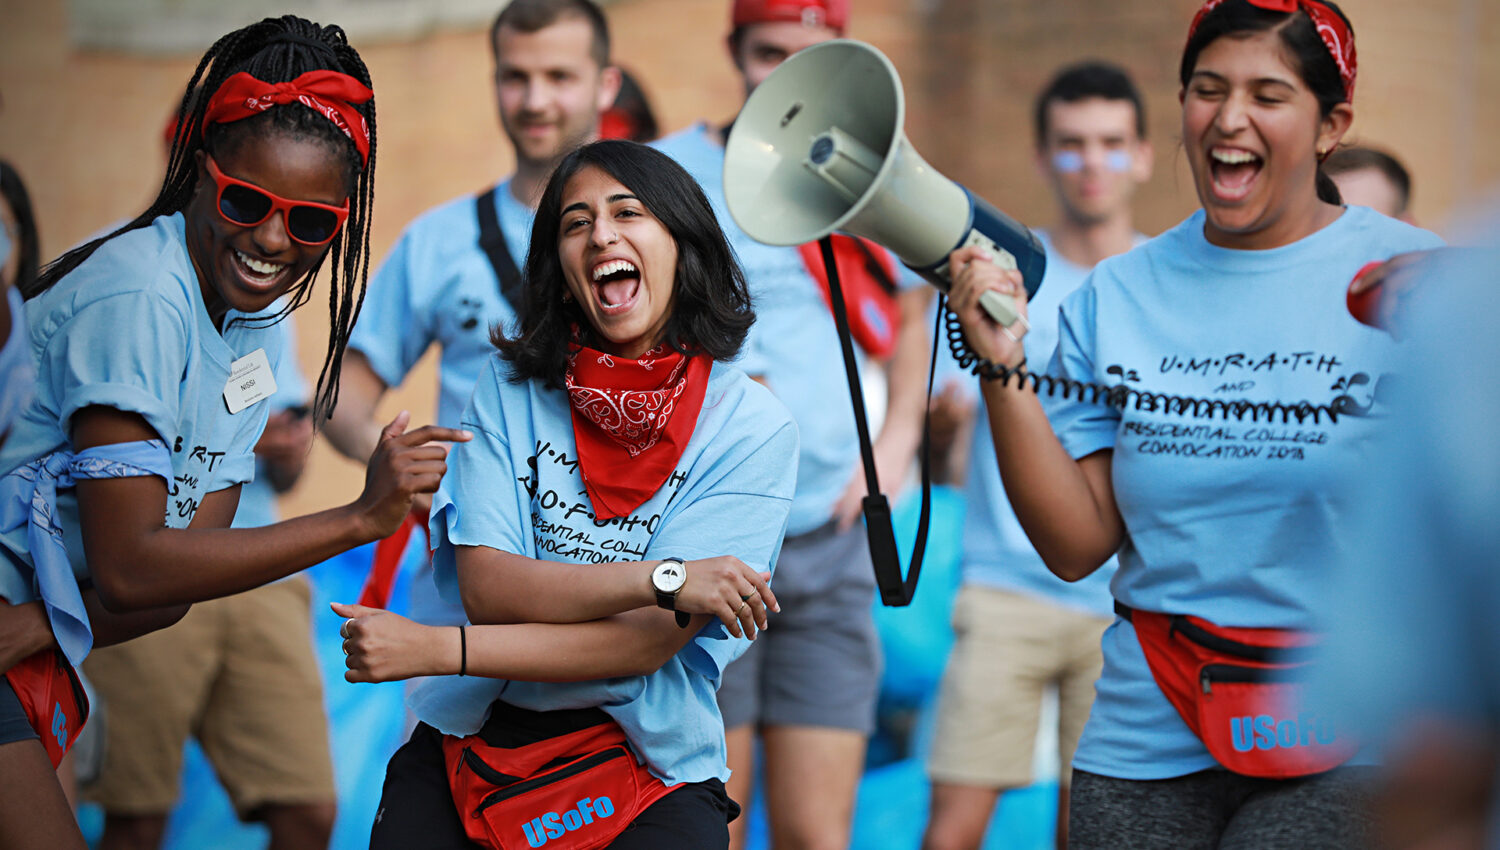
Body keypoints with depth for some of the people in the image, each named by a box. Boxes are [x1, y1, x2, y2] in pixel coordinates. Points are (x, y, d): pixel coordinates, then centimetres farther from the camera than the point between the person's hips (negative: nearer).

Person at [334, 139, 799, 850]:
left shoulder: (752, 427, -2)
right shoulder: (512, 390, 5)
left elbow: (651, 640, -10)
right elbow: (486, 587, -6)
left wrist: (433, 649, -15)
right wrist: (660, 578, -19)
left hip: (647, 765, -1)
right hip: (477, 742, 1)